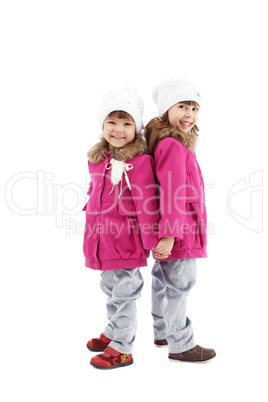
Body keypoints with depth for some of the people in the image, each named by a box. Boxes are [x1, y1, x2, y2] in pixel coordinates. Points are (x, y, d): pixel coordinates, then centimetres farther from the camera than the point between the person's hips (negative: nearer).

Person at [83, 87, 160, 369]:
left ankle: (121, 348, 21)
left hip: (127, 241, -7)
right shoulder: (98, 159, 6)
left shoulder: (139, 161, -16)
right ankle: (112, 332, 44)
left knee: (124, 293, 6)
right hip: (102, 240, 8)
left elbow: (146, 204, -17)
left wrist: (152, 241, -16)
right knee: (109, 289, 23)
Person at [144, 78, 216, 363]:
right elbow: (172, 192, -26)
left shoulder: (163, 142, 12)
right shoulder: (174, 146, -20)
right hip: (178, 232, -11)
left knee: (163, 281, 20)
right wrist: (170, 233, -27)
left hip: (174, 231, 11)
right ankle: (181, 345, 17)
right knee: (179, 285, 2)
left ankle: (162, 333, 37)